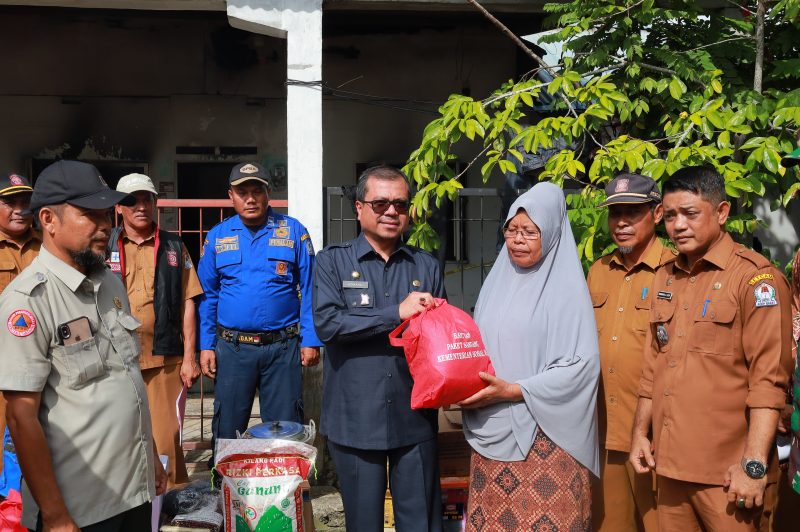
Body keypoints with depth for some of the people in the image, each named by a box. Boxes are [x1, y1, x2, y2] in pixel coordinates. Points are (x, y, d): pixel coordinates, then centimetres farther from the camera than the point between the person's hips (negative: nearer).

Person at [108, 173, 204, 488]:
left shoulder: (174, 248, 8)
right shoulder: (104, 247, 7)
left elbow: (187, 304, 5)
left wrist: (189, 357, 0)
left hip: (165, 359, 0)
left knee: (166, 437, 2)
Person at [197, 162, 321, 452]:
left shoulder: (293, 231, 1)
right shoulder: (217, 236, 7)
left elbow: (309, 290, 1)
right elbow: (208, 295, 10)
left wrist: (310, 341, -5)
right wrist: (206, 346, 3)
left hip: (282, 348, -1)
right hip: (231, 349, 2)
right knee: (227, 431, 11)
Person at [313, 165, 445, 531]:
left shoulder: (426, 266, 9)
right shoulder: (333, 261, 1)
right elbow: (326, 322, -14)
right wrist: (397, 313, -19)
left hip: (415, 417, 2)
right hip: (355, 419, -2)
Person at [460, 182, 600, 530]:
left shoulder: (566, 288, -7)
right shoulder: (497, 281, 11)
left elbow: (581, 365, -14)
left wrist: (511, 390, -18)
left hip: (542, 437, -5)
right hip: (492, 432, 5)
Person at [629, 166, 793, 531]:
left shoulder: (755, 277, -9)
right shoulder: (665, 278, 11)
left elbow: (769, 380, -14)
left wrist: (754, 464, -18)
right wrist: (640, 432, 13)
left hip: (728, 474, -6)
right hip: (670, 465, 6)